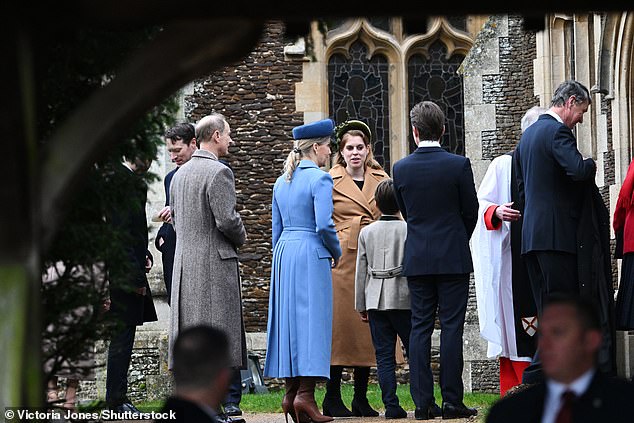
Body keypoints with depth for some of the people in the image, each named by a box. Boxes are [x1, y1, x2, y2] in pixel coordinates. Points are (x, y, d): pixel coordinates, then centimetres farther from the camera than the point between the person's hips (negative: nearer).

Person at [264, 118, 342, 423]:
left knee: (289, 320, 9)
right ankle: (305, 394, -12)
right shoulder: (319, 179, -10)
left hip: (283, 253, 7)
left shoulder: (281, 182, 13)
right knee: (313, 321, -6)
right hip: (311, 255, -7)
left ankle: (291, 393, 10)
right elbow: (324, 225, -17)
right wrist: (336, 253, 0)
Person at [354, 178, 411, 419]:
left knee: (384, 355, 3)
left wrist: (361, 305, 14)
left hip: (376, 300, 3)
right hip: (403, 299, -2)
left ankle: (391, 405, -1)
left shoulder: (366, 232, 5)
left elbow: (361, 271, 8)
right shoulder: (409, 230, -4)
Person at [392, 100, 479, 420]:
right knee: (451, 327, -1)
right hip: (453, 258, -2)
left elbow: (404, 211, 10)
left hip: (417, 259, 2)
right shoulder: (458, 165, -8)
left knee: (419, 327, 5)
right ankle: (451, 401, -3)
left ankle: (423, 402, 2)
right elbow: (471, 211, 1)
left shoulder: (401, 168, -1)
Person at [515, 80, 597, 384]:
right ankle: (536, 376, -10)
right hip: (556, 233, -10)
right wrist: (592, 165, -4)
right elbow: (578, 170, -24)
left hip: (532, 233, 10)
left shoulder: (528, 134, 21)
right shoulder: (557, 132, -10)